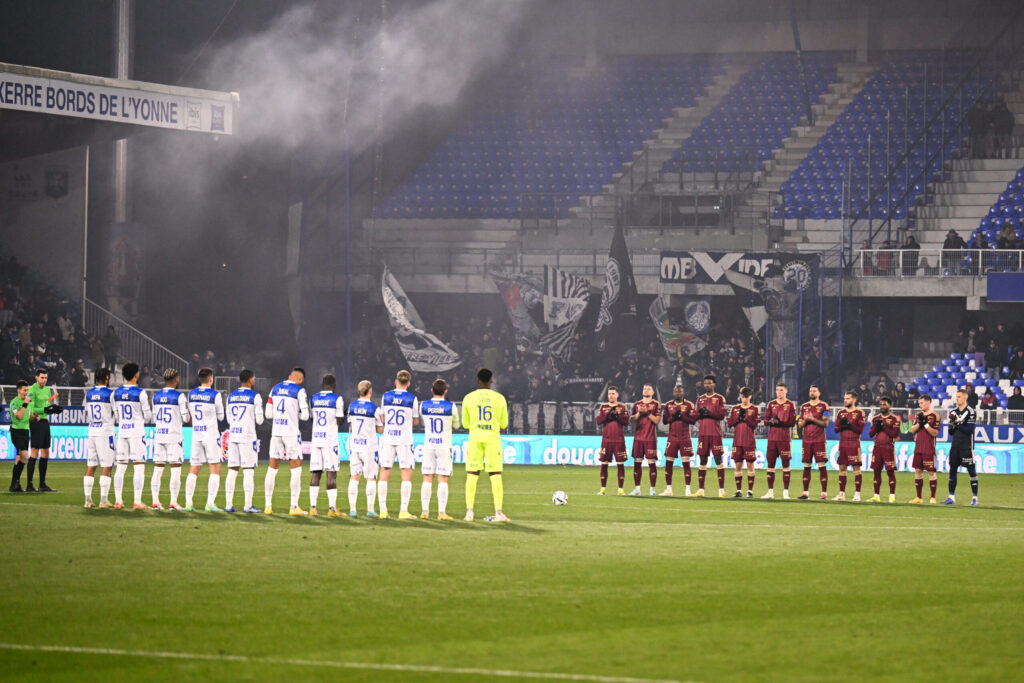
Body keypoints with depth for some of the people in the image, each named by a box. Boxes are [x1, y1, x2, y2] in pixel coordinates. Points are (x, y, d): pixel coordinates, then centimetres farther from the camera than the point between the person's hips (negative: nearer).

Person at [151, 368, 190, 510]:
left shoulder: (156, 396, 8)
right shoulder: (179, 396, -9)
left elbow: (154, 419, 14)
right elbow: (185, 418, -7)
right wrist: (190, 419, 14)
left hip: (159, 435, 5)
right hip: (174, 436, -5)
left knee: (158, 469, 7)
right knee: (175, 469, -2)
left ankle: (155, 501, 5)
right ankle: (173, 502, -6)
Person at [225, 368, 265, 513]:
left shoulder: (231, 396, 11)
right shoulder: (255, 397, -6)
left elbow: (229, 419, 16)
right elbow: (259, 420, -5)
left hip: (233, 436, 5)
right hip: (247, 436, -5)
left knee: (232, 471, 7)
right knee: (249, 471, -4)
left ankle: (228, 504, 5)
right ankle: (248, 505, -9)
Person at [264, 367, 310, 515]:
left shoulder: (275, 389, 10)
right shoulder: (299, 391, -6)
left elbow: (268, 414, 11)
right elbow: (305, 415, -8)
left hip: (276, 432, 5)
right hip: (291, 433, -5)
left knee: (272, 468, 9)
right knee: (296, 469, 1)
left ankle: (268, 505, 8)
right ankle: (294, 506, -4)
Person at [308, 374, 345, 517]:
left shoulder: (313, 399, 9)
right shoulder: (337, 399, -5)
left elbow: (311, 418, 14)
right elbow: (339, 421, -5)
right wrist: (343, 416, 15)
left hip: (315, 439, 4)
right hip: (330, 439, -4)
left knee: (315, 473, 4)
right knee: (332, 473, -2)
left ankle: (312, 507, -2)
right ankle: (332, 508, -5)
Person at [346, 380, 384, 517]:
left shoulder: (352, 406, 2)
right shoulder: (375, 409, -10)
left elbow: (351, 426, 12)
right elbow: (380, 430, -2)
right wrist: (382, 418, 14)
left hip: (354, 445, 4)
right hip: (369, 446, -4)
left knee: (354, 477, 6)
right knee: (371, 478, 4)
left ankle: (352, 509, 1)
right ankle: (370, 509, 3)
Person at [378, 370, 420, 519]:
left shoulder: (386, 397, 2)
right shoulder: (412, 399, -4)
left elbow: (382, 419, 10)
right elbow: (416, 421, 5)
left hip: (387, 438, 2)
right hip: (404, 439, -2)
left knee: (384, 473, 6)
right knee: (406, 474, 0)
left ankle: (383, 510, 2)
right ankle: (403, 511, -7)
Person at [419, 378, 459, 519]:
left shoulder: (424, 406, -1)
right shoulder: (450, 407, -7)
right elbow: (456, 424, 9)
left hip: (428, 445, 2)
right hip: (444, 446, -2)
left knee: (427, 479, 5)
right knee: (443, 480, 0)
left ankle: (424, 511, 1)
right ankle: (442, 512, -6)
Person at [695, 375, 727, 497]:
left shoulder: (720, 398, 2)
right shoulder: (700, 399, 16)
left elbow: (722, 415, -6)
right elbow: (696, 417, 13)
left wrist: (709, 413, -14)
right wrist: (700, 413, -8)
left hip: (716, 433, -4)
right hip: (703, 433, 4)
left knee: (718, 458, -5)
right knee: (702, 459, 4)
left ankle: (721, 489, -4)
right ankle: (700, 489, 6)